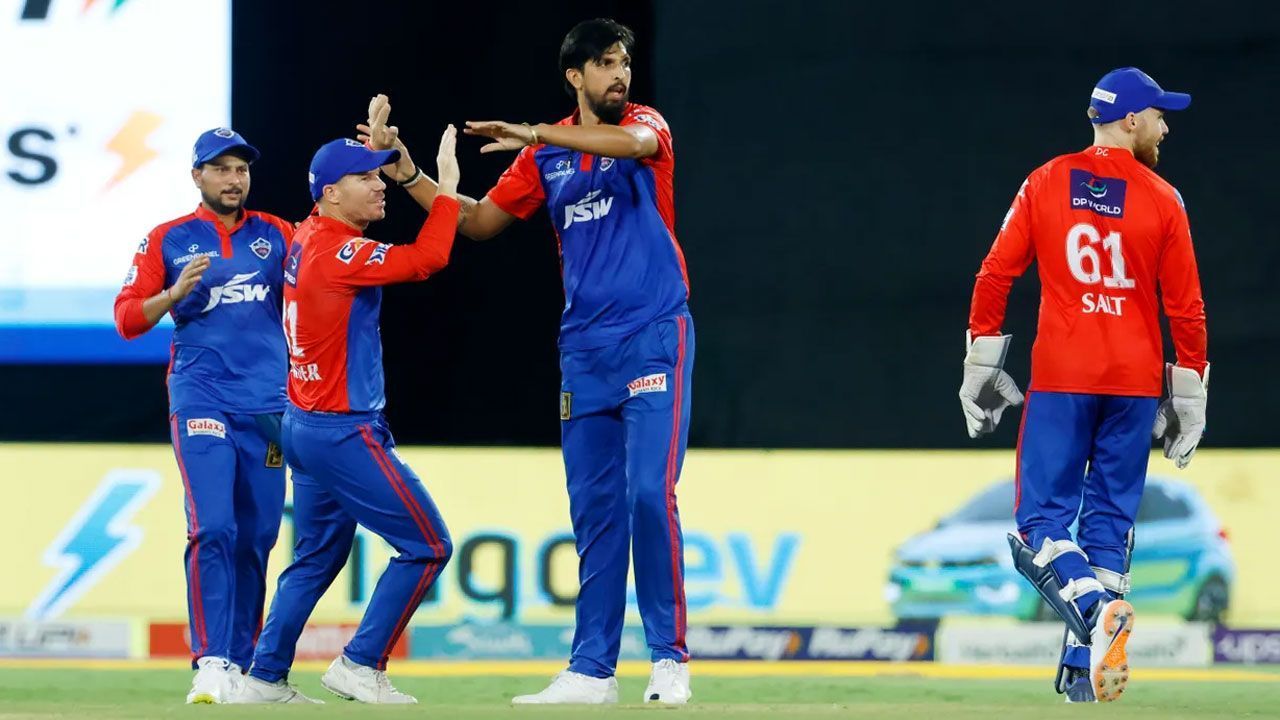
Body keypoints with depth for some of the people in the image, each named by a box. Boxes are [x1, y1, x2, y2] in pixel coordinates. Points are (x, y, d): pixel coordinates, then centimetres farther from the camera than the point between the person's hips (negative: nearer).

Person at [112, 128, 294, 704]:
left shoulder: (276, 235, 13)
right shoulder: (167, 240, 6)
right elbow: (128, 319, 3)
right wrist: (175, 293, -17)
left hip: (268, 407, 3)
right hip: (200, 402, -3)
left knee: (256, 539, 3)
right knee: (212, 529, -17)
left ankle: (241, 666, 11)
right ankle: (210, 663, -20)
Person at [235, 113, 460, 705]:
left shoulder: (308, 239, 8)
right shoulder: (338, 252, -19)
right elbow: (428, 258, -28)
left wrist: (390, 159, 22)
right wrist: (446, 184, -19)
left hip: (305, 427, 10)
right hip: (343, 432, -10)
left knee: (318, 556, 18)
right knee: (428, 545, -5)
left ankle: (265, 679, 16)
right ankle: (361, 666, -5)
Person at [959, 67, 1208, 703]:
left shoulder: (1046, 184, 2)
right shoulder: (1162, 200, -1)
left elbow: (995, 275, 0)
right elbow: (1186, 306, 0)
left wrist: (979, 365, 7)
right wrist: (1189, 399, 8)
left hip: (1060, 381, -1)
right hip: (1135, 383, 1)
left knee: (1040, 523, -1)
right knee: (1109, 521, 8)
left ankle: (1095, 607, -29)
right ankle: (1084, 672, 6)